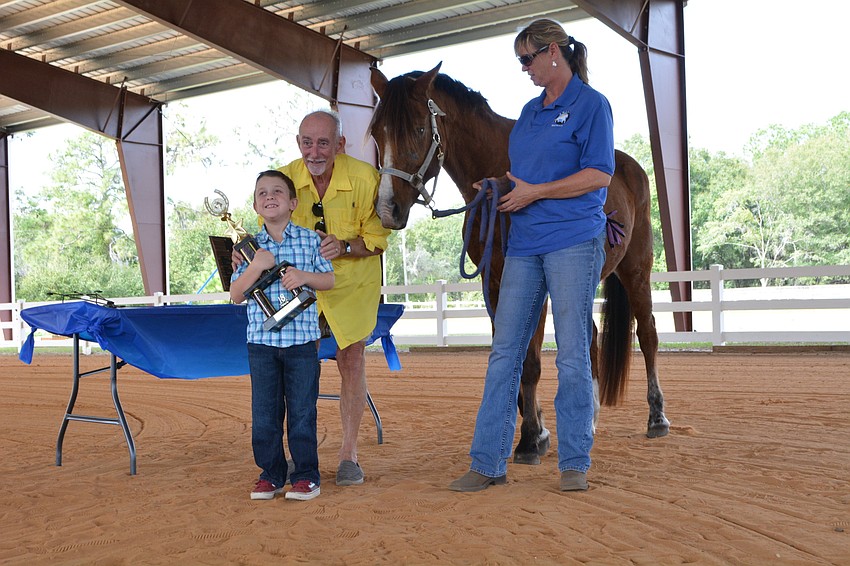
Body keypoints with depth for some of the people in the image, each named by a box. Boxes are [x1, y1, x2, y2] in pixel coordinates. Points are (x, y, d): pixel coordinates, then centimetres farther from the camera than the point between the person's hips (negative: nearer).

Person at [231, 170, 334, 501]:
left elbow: (329, 280, 7)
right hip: (260, 340, 2)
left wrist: (304, 276, -13)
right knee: (264, 412, 7)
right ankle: (271, 473, 20)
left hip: (302, 337, -2)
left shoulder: (309, 240, 3)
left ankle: (306, 475, 14)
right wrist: (256, 267, -13)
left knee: (302, 410, 3)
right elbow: (236, 295, 2)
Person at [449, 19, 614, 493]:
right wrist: (499, 186, 6)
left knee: (573, 356, 0)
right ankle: (488, 463, 10)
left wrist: (533, 192, -14)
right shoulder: (530, 111, 18)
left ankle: (575, 463, 12)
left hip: (573, 243, -7)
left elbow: (599, 174, -13)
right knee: (504, 354, 4)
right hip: (525, 245, 7)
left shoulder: (591, 104, -3)